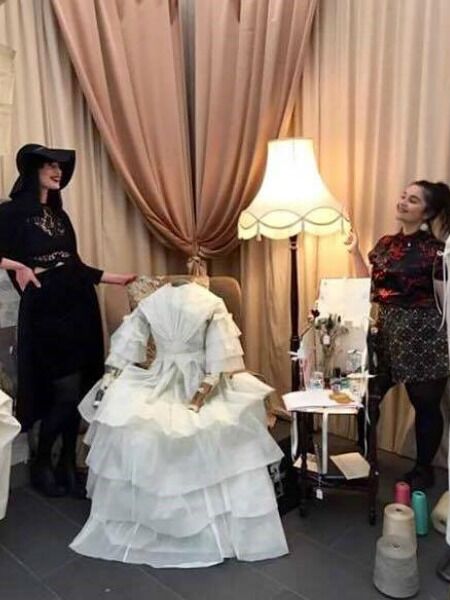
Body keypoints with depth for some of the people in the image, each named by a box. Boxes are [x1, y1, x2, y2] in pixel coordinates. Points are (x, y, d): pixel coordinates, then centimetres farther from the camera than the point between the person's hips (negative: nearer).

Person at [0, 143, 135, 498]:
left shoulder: (60, 215, 17)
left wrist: (116, 278, 17)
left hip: (78, 309, 6)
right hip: (44, 313, -6)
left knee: (77, 393, 7)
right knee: (65, 392, -5)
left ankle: (69, 466, 22)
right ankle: (41, 464, 19)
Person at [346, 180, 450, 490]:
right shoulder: (386, 244, 8)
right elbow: (371, 289, 10)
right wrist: (355, 252, 8)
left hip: (424, 335, -5)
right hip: (387, 331, 6)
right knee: (368, 396, 7)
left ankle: (424, 469, 29)